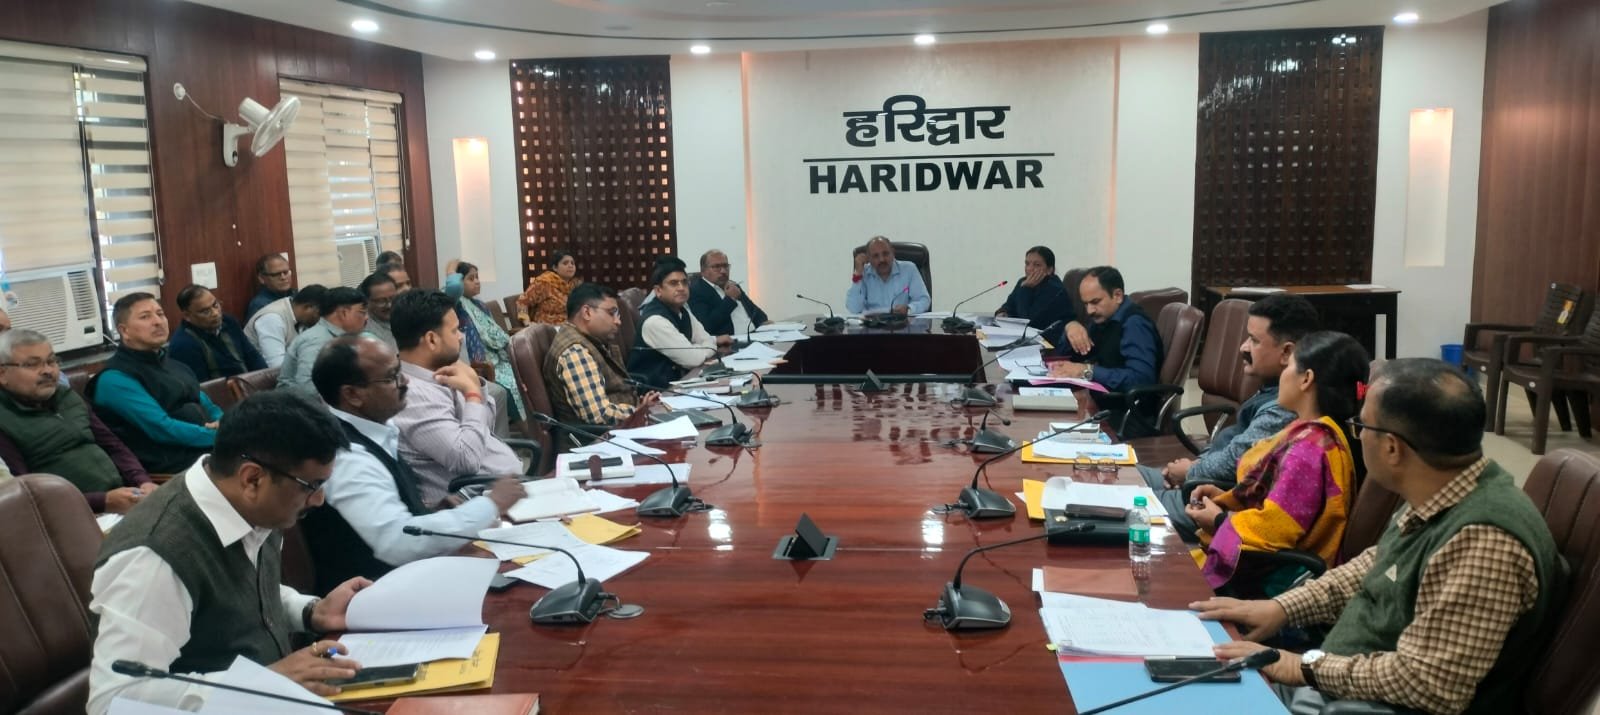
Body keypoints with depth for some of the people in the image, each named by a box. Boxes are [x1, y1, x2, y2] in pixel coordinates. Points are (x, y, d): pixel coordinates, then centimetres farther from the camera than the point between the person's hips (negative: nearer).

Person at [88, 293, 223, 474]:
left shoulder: (174, 365, 23)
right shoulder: (116, 378, -4)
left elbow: (207, 408, 21)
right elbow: (163, 430, -13)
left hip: (209, 448, 8)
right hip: (173, 463, -8)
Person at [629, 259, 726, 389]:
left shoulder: (682, 310, 6)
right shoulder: (654, 320, -21)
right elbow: (693, 359, -20)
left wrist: (715, 341, -1)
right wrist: (711, 346, -3)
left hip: (676, 379, 8)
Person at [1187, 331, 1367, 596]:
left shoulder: (1309, 447, -25)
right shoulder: (1309, 434, 7)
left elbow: (1275, 525, -26)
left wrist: (1219, 520, -11)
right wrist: (1224, 497, 4)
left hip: (1278, 577, -9)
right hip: (1272, 562, 9)